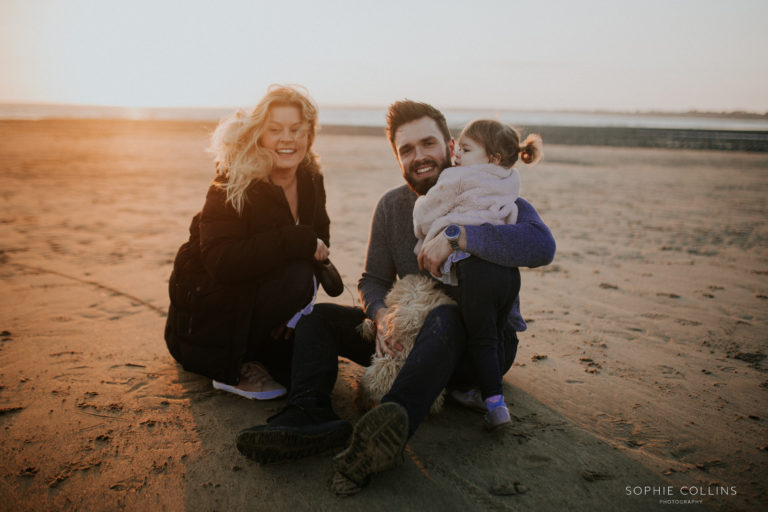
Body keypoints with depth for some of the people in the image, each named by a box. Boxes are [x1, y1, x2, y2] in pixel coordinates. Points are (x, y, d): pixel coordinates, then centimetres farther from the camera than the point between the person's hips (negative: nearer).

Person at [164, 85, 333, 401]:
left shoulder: (311, 181, -2)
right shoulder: (231, 187, -21)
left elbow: (320, 239, 6)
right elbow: (221, 262, -31)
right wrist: (299, 242, -32)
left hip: (252, 295, 6)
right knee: (296, 276, -30)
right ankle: (232, 370, -13)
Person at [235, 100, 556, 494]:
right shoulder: (392, 205, 5)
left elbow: (541, 246, -30)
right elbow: (373, 280, 6)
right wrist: (383, 315, -18)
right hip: (412, 335, 5)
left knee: (446, 318, -39)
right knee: (319, 317, -6)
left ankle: (389, 427, -59)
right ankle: (309, 417, -32)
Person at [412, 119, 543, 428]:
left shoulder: (458, 180, -2)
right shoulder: (507, 186, 17)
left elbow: (424, 215, 7)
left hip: (476, 269, -7)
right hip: (509, 270, 7)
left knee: (480, 341, 1)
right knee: (494, 338, 18)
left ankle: (496, 403, -1)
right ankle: (484, 388, 30)